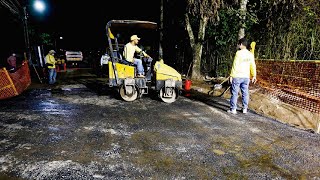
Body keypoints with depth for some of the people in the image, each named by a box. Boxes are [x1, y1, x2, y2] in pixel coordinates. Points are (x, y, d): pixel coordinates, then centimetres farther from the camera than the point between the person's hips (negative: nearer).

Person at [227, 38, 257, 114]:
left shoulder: (239, 53, -11)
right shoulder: (250, 54, 6)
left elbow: (235, 65, -14)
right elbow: (253, 66, 8)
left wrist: (231, 75, -10)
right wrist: (254, 75, 16)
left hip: (237, 76, -5)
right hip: (246, 77, 5)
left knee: (234, 93, 1)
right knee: (245, 93, 11)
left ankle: (233, 109, 4)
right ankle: (245, 108, 18)